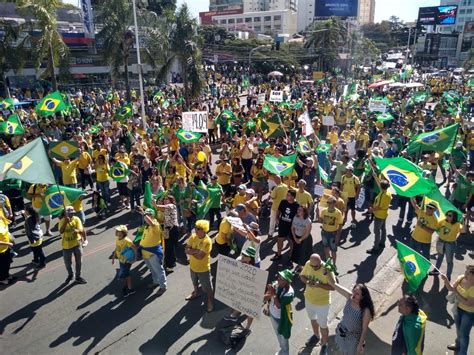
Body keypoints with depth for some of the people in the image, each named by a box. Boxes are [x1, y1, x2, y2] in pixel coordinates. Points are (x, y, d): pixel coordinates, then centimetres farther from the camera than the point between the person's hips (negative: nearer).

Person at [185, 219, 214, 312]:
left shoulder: (207, 241, -29)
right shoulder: (193, 236, -10)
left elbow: (200, 256, -34)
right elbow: (186, 250, -13)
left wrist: (192, 251, -21)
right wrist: (196, 251, -27)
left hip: (203, 268, -6)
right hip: (193, 266, 6)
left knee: (207, 287, 10)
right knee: (195, 282, 32)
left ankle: (210, 302, 33)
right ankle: (196, 293, 59)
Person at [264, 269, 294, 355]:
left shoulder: (289, 293, -30)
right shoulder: (275, 284, -14)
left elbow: (278, 306, -33)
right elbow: (264, 299, -11)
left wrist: (274, 293, -35)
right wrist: (270, 293, -31)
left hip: (282, 319, -6)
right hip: (272, 315, 6)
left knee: (283, 339, 18)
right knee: (278, 336, 30)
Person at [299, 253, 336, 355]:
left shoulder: (327, 270, -29)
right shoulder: (308, 264, -17)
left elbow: (333, 287, -23)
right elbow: (302, 275, -1)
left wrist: (319, 285, -35)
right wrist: (306, 281, -22)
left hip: (322, 302, -5)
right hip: (309, 298, 5)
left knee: (323, 325, 14)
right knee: (312, 319, 29)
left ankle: (324, 345, 39)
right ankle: (316, 336, 56)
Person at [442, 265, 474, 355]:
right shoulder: (461, 278, -15)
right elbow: (451, 288, -5)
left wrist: (456, 293, -30)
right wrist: (446, 280, -23)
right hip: (458, 308, 6)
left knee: (464, 334, 11)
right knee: (458, 329, 28)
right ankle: (458, 345, 54)